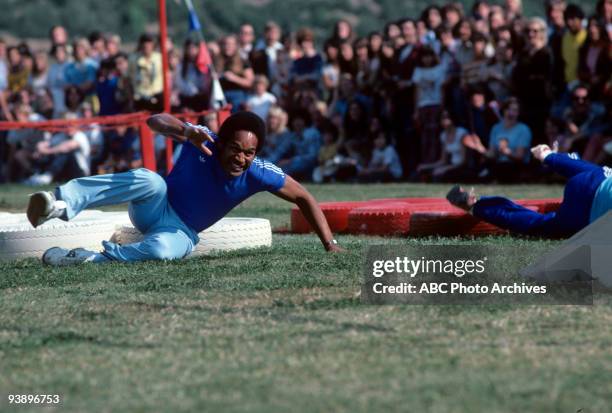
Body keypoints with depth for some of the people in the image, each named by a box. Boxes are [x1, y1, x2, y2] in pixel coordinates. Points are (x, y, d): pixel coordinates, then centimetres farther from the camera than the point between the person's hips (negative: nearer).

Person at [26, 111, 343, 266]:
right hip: (156, 208, -1)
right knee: (149, 181, -39)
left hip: (182, 233, 1)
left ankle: (88, 259, -26)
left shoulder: (258, 174, -18)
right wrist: (185, 131, -52)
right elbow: (155, 121, -31)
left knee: (161, 249, -39)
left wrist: (330, 244, -14)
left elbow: (304, 198, -9)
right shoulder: (203, 141, -20)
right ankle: (62, 202, -53)